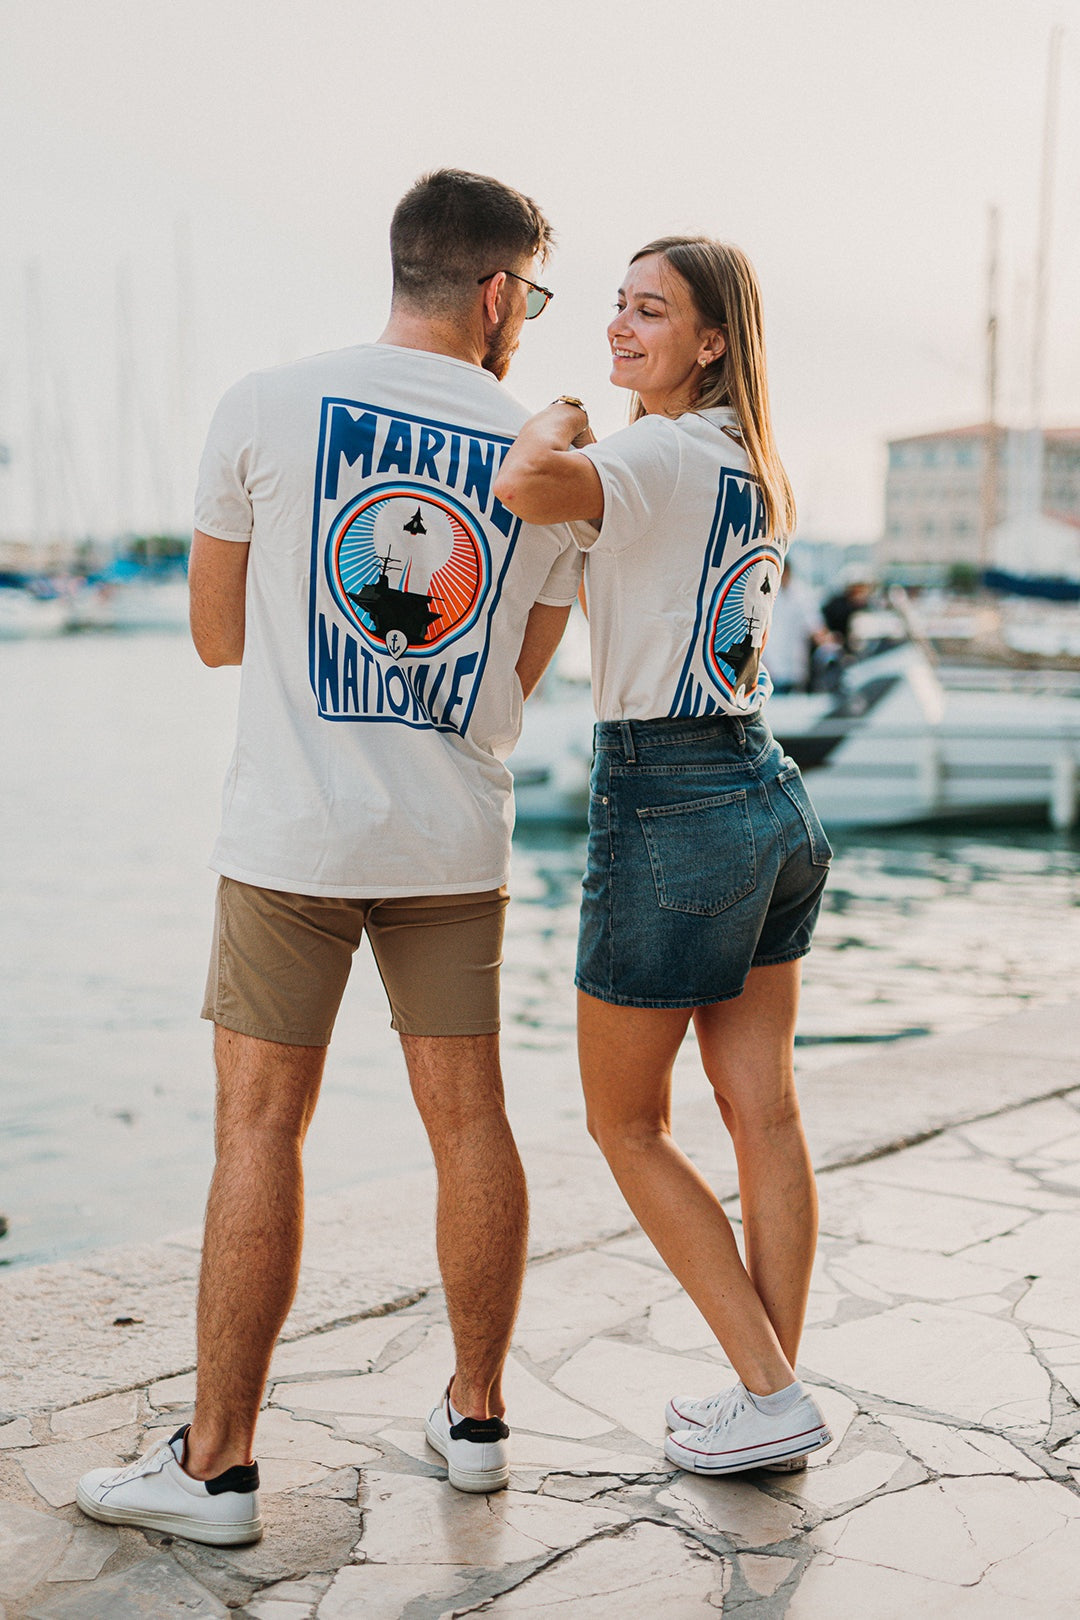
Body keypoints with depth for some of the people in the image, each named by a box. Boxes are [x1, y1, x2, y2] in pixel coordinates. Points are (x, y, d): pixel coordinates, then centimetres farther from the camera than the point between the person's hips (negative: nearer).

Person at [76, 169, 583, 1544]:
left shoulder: (266, 408, -4)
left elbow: (217, 634, 5)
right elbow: (519, 674, 11)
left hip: (294, 829, -2)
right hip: (456, 837, 3)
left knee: (260, 1129, 2)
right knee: (467, 1121, 11)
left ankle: (218, 1464, 8)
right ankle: (476, 1418, 24)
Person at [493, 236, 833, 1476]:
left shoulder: (663, 453, -15)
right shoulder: (751, 466, 13)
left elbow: (529, 489, -36)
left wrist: (555, 425, -15)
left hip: (668, 806, -9)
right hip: (770, 798, 9)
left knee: (625, 1124, 6)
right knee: (763, 1114, 11)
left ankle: (769, 1396, 9)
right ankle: (773, 1391, 20)